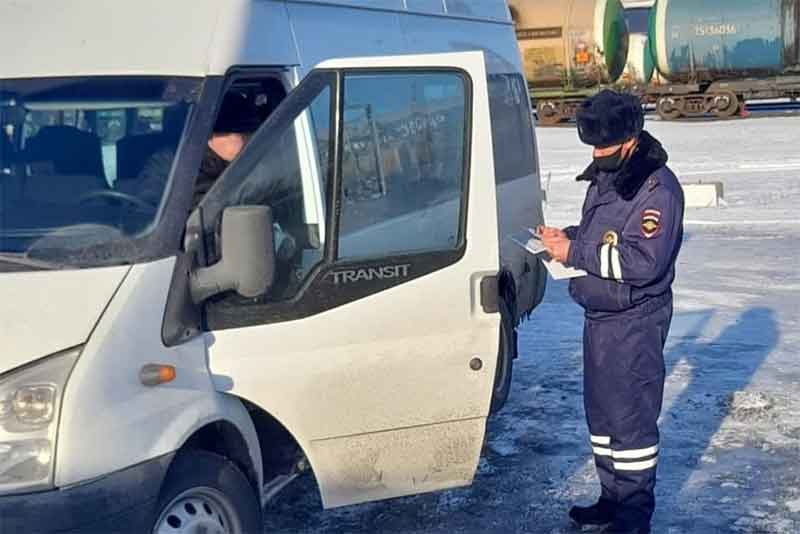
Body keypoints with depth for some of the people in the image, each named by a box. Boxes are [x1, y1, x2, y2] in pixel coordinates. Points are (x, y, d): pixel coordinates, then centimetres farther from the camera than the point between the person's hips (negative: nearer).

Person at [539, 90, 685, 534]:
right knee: (601, 410, 17)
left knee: (631, 416, -2)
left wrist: (576, 253, -23)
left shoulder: (658, 188, -19)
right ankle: (613, 498, 31)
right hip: (599, 315, 9)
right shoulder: (604, 176, 10)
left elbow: (644, 261, -26)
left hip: (635, 320, -9)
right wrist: (566, 237, 2)